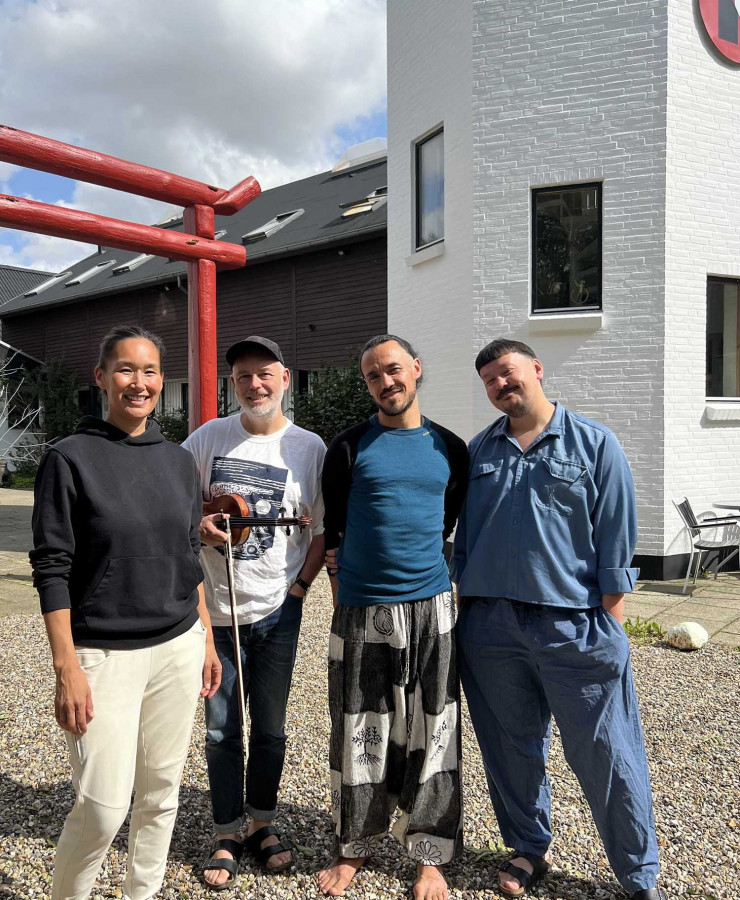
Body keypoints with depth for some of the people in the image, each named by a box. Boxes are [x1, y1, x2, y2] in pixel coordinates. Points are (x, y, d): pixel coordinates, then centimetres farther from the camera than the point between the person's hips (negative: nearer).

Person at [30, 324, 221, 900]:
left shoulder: (179, 461, 7)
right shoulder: (71, 458, -7)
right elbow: (52, 568, -9)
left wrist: (207, 640, 13)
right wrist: (66, 668, -13)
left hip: (178, 648, 5)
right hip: (104, 655, -4)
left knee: (161, 790, 13)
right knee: (103, 806, -2)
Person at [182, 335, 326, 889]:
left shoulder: (309, 447, -3)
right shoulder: (209, 437, 0)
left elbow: (324, 529, 1)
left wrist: (300, 585, -6)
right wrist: (196, 527, -14)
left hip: (277, 609, 0)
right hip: (216, 606, 1)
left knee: (270, 728, 13)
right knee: (222, 729, 11)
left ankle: (263, 823, 34)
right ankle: (227, 834, 29)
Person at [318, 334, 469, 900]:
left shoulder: (449, 448, 7)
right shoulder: (349, 447, 1)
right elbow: (333, 529, 4)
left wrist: (423, 572, 11)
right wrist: (344, 591, 3)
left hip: (431, 609, 2)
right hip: (361, 613, -1)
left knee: (431, 737, 8)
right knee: (358, 736, 8)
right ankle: (355, 847, 28)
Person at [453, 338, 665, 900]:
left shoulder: (595, 444, 0)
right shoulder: (478, 452, 9)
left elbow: (616, 537, -2)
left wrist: (610, 618, -5)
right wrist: (465, 605, 11)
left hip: (574, 627, -3)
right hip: (490, 627, 4)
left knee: (606, 756, 4)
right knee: (512, 747, 15)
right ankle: (530, 849, 36)